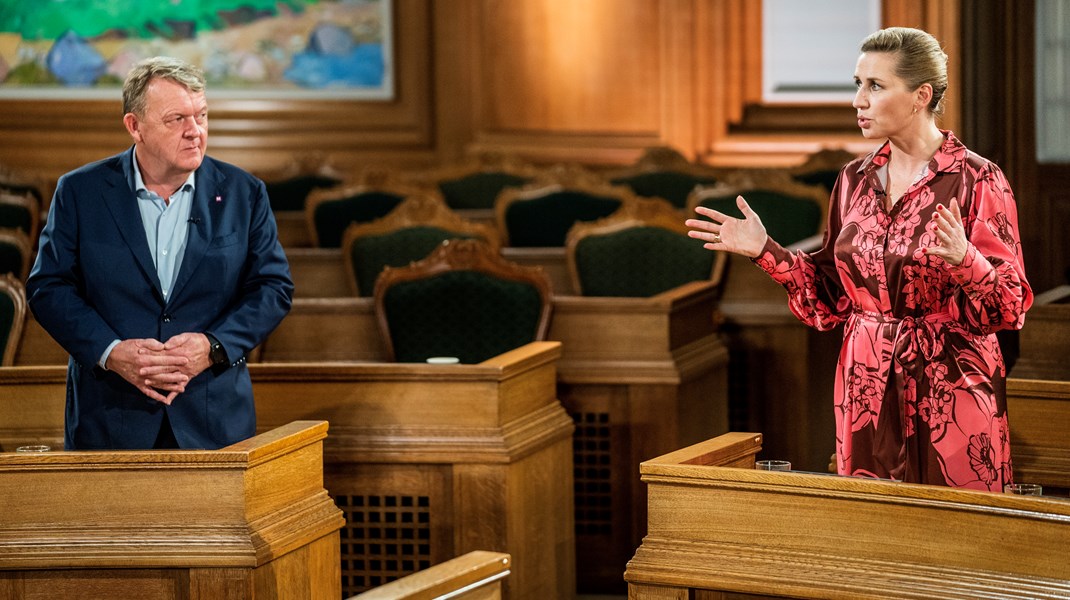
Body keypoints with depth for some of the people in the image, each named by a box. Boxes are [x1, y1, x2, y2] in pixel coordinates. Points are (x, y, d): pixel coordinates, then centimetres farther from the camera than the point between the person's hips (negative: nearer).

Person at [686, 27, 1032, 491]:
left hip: (950, 394, -5)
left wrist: (964, 260, -30)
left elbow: (1010, 307, -12)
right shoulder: (855, 179, 8)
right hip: (866, 390, 5)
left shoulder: (978, 181, -8)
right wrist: (766, 252, 1)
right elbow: (831, 297, 11)